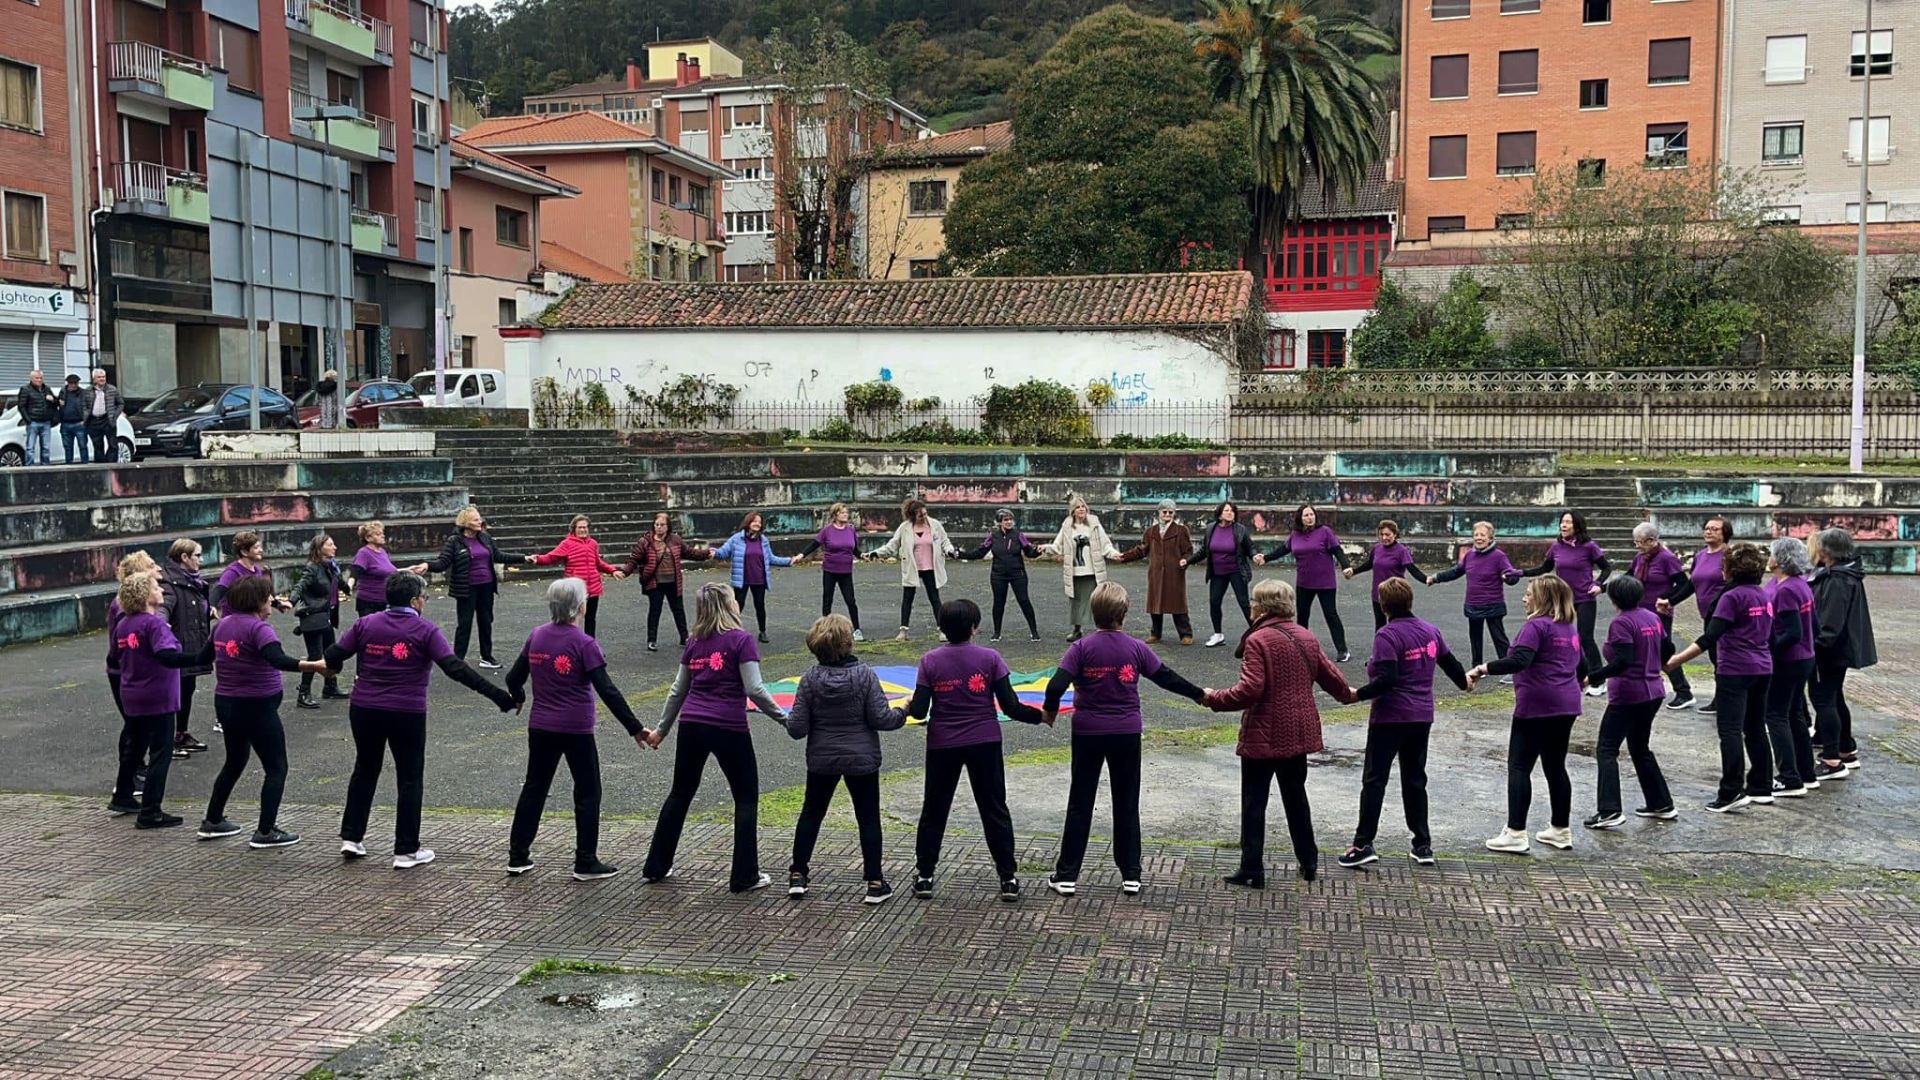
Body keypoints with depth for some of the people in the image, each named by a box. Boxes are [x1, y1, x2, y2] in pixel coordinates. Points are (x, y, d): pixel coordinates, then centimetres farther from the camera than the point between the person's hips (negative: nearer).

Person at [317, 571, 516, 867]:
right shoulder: (425, 631, -10)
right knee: (410, 779, 8)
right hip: (407, 714, -4)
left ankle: (351, 837, 26)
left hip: (364, 709, 4)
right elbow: (455, 669, -18)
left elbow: (332, 658, 2)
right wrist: (497, 695, -18)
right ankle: (406, 851, 10)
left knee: (365, 770, 22)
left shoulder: (365, 624, 1)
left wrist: (323, 667, 27)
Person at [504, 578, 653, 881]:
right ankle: (586, 863, 9)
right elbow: (607, 691, -18)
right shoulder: (584, 644, -15)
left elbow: (513, 678, 8)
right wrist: (636, 728, -15)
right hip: (576, 731, -5)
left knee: (534, 788, 17)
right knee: (587, 793, 7)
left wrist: (517, 698, 32)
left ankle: (517, 856, 22)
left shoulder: (536, 636, 1)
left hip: (540, 728, 5)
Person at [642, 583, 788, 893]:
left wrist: (662, 728, 26)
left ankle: (656, 867, 27)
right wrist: (784, 718, -5)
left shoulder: (694, 642, 9)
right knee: (746, 798, 8)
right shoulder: (741, 640, -7)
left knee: (680, 794, 19)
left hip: (692, 725, 5)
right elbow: (754, 689, -14)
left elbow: (678, 689, 17)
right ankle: (745, 876, 7)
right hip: (728, 728, -5)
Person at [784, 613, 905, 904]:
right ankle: (875, 882, 8)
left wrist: (789, 718, 12)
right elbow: (880, 718, -15)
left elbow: (797, 728, -10)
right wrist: (902, 714, 4)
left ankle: (798, 874, 24)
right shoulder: (865, 675, -15)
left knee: (811, 813, 18)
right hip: (862, 760, -2)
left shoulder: (811, 678, -10)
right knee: (868, 819, 8)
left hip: (821, 760, 2)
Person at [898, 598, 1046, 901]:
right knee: (994, 810, 9)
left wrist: (908, 707, 14)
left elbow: (919, 711, -8)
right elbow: (1010, 706, -10)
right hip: (985, 744, 0)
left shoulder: (930, 661, -6)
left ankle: (924, 875, 18)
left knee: (934, 810, 14)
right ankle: (1008, 878, 10)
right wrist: (1041, 716, 6)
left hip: (942, 746, 1)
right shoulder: (989, 658, -8)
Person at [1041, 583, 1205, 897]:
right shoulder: (1136, 648, -5)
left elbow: (1056, 685, -17)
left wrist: (1050, 711, 2)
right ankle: (1131, 875, 16)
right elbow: (1167, 678, 2)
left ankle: (1067, 875, 10)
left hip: (1088, 732, -1)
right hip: (1127, 733, 1)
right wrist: (1199, 694, 17)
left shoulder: (1082, 648, -9)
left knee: (1080, 803, 7)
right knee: (1126, 804, 11)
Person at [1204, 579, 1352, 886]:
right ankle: (1308, 862, 28)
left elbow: (1250, 689, -24)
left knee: (1254, 802, 2)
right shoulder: (1307, 637, 6)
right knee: (1296, 797, 21)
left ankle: (1252, 870, 4)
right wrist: (1347, 693, 36)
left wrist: (1215, 699, -15)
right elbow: (1328, 674, 16)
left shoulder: (1258, 640, -16)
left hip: (1263, 737, -7)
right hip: (1298, 733, 7)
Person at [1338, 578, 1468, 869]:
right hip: (1422, 717, 7)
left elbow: (1387, 679, -25)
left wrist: (1358, 694, -16)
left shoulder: (1387, 635, -16)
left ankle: (1364, 844, -5)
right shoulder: (1430, 630, 6)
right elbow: (1449, 662, 17)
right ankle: (1422, 845, 17)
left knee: (1374, 780, -2)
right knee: (1415, 779, 15)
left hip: (1390, 717, -7)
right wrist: (1464, 682, 36)